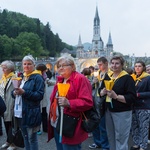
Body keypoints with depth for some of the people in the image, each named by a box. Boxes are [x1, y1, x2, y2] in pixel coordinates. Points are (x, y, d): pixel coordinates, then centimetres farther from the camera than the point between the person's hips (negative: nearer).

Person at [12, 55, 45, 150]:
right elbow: (15, 92, 18)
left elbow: (40, 95, -17)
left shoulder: (37, 77, -9)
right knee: (25, 137, 19)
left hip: (31, 113, -7)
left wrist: (24, 92, -26)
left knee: (32, 138, 3)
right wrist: (14, 92, -6)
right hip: (20, 112, 7)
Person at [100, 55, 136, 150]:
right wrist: (103, 91, -10)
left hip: (122, 113, -6)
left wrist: (116, 96, -27)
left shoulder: (127, 78, -11)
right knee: (111, 137, 19)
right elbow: (100, 92, 13)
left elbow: (132, 97, -18)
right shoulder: (107, 76, 8)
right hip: (109, 111, 6)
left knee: (120, 138, 1)